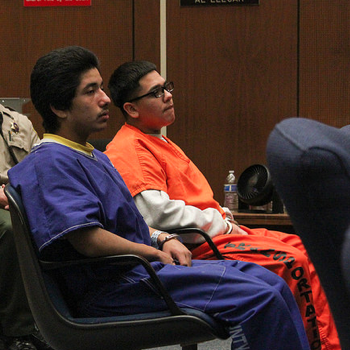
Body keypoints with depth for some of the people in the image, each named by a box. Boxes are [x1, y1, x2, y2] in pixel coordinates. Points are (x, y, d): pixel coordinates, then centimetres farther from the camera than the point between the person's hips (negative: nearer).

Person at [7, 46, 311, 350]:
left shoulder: (96, 157, 22)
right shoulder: (51, 162, -12)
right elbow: (88, 239, -21)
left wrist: (163, 239, 6)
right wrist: (156, 253, -10)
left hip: (141, 267, 11)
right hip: (109, 287, -10)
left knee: (273, 285, 1)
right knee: (258, 298, -21)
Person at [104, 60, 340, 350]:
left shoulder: (158, 142, 23)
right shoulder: (129, 150, -11)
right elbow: (158, 213, -23)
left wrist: (223, 218, 8)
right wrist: (221, 224, -12)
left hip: (218, 233, 11)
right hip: (198, 247, -11)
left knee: (307, 250, -1)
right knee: (293, 262, -23)